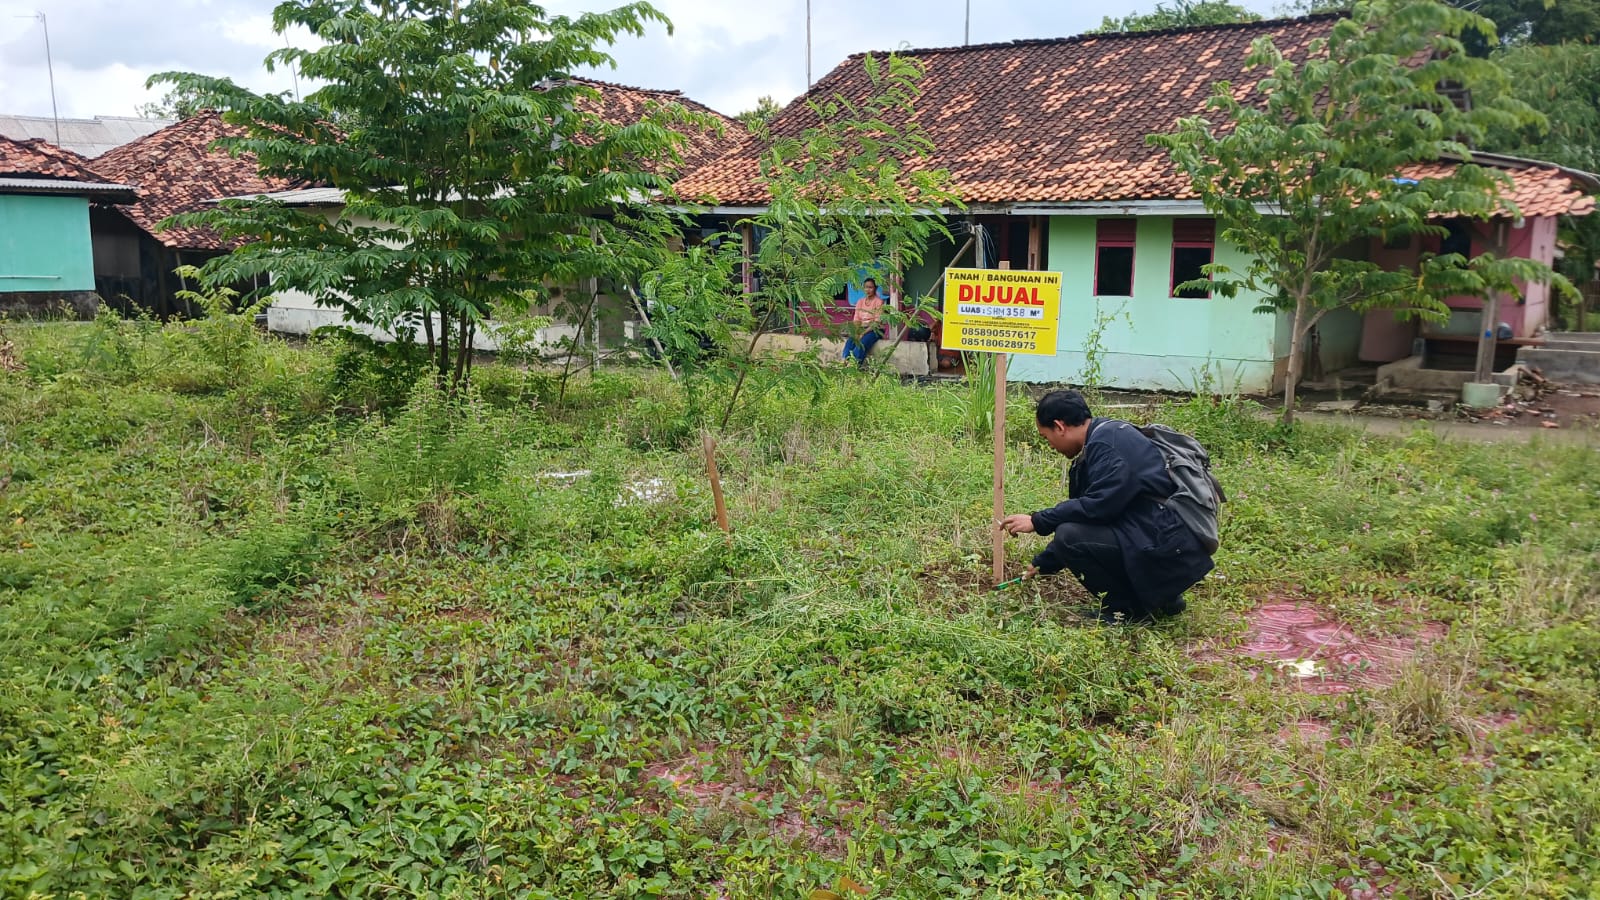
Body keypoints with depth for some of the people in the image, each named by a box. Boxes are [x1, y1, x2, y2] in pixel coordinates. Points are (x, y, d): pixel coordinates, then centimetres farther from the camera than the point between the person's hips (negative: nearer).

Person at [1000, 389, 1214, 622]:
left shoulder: (1108, 441, -13)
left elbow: (1099, 505, -22)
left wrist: (1038, 522, -12)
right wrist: (1042, 565, 29)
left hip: (1169, 553, -10)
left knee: (1069, 538, -17)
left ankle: (1131, 610, -2)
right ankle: (1161, 598, 16)